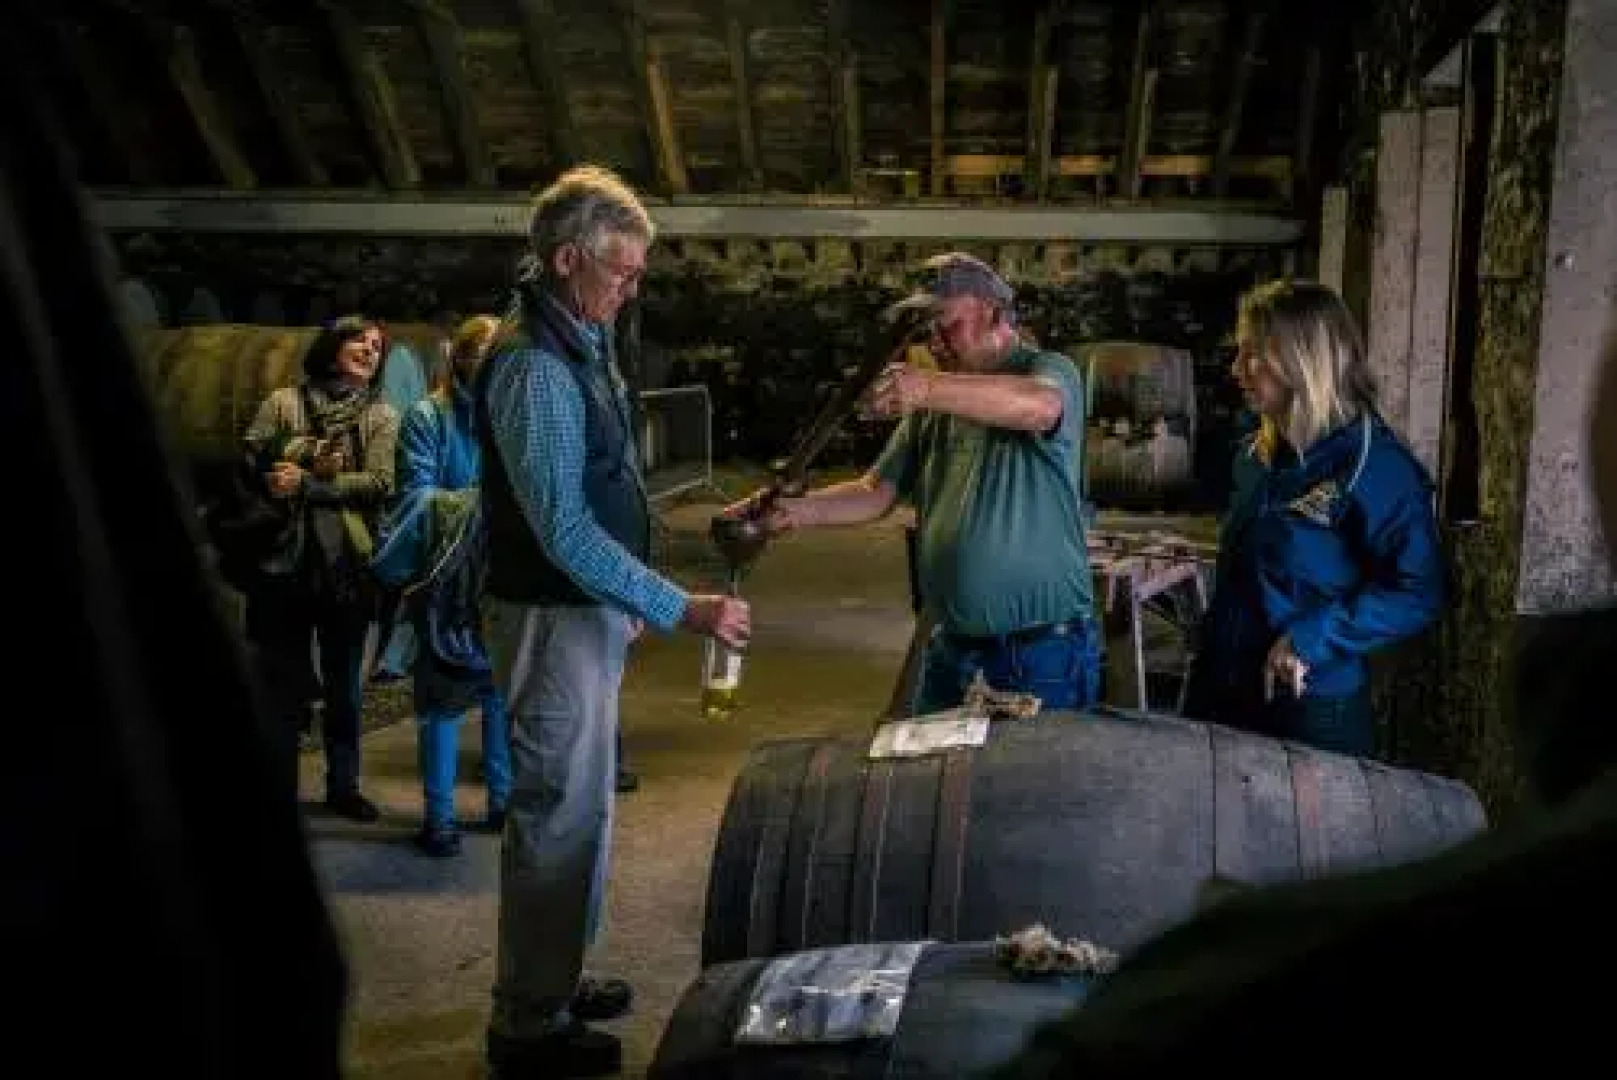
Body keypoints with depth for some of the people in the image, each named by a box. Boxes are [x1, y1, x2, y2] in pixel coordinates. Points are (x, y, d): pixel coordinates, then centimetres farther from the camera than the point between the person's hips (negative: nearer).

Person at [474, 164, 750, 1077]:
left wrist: (626, 607, 20)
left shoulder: (583, 344, 10)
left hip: (590, 611, 10)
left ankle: (550, 984, 32)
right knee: (561, 814, -2)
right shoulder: (535, 367, -21)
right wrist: (682, 610, -27)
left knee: (576, 804, 18)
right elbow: (564, 531, -26)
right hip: (555, 618, -10)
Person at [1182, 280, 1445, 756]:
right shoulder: (1255, 456, 7)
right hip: (1225, 698, 7)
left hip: (1315, 716, -7)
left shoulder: (1376, 465, -16)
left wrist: (1311, 640, -24)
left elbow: (1418, 593, -20)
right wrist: (1205, 671, 15)